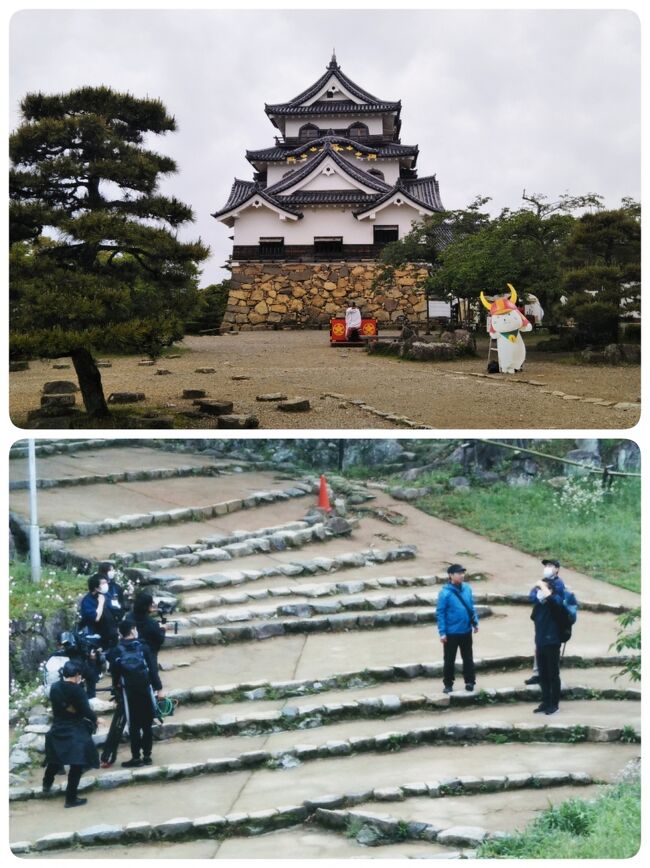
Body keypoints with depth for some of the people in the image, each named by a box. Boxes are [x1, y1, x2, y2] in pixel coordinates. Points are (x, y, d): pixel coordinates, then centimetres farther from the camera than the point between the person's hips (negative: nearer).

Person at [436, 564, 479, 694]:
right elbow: (440, 613, -13)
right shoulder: (445, 593, -17)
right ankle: (448, 684, 21)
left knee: (468, 658, 14)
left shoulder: (467, 588, -2)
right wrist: (442, 632, -14)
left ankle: (470, 681, 26)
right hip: (451, 633, -4)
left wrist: (475, 622, 10)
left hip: (466, 631, 4)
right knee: (449, 660, 9)